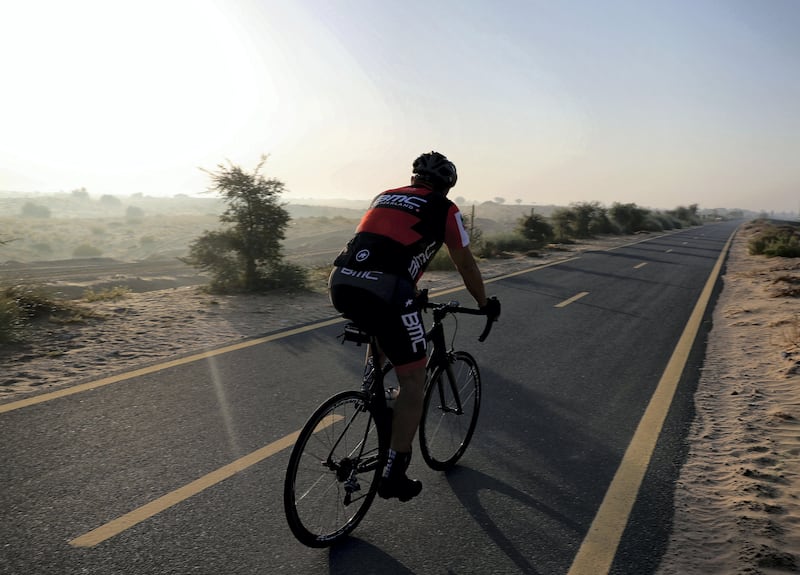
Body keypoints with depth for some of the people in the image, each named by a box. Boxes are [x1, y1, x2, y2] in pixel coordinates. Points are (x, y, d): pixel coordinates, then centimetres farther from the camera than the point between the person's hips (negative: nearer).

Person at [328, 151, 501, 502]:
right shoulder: (444, 209, 15)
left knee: (382, 337, 37)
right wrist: (486, 305, 38)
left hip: (340, 282, 6)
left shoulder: (385, 196, 30)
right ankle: (394, 475, 11)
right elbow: (465, 266, 21)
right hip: (385, 290, -6)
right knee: (412, 379, 9)